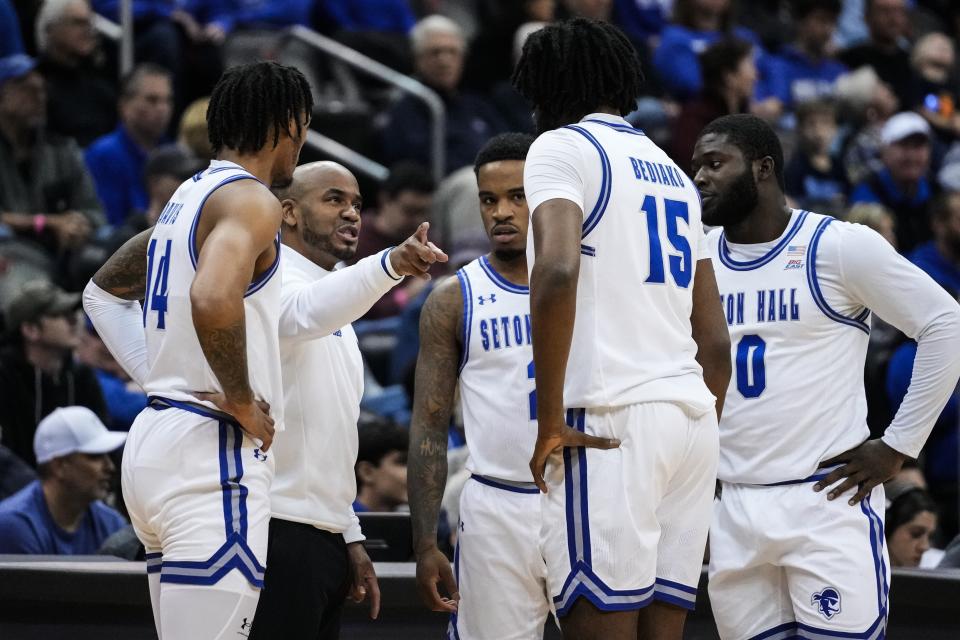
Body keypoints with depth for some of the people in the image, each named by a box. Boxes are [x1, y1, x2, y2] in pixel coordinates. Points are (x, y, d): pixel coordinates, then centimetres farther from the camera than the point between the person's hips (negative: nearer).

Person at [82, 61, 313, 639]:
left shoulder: (186, 200, 18)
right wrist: (243, 401, -17)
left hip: (156, 435, 10)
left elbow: (102, 291, 32)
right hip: (212, 452, -10)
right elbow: (213, 299, -30)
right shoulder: (251, 200, -10)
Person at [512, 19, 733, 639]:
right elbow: (716, 343, 22)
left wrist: (550, 418, -14)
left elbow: (557, 270, -19)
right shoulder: (673, 173, 23)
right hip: (692, 416, 8)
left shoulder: (562, 148, 0)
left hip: (609, 423, -7)